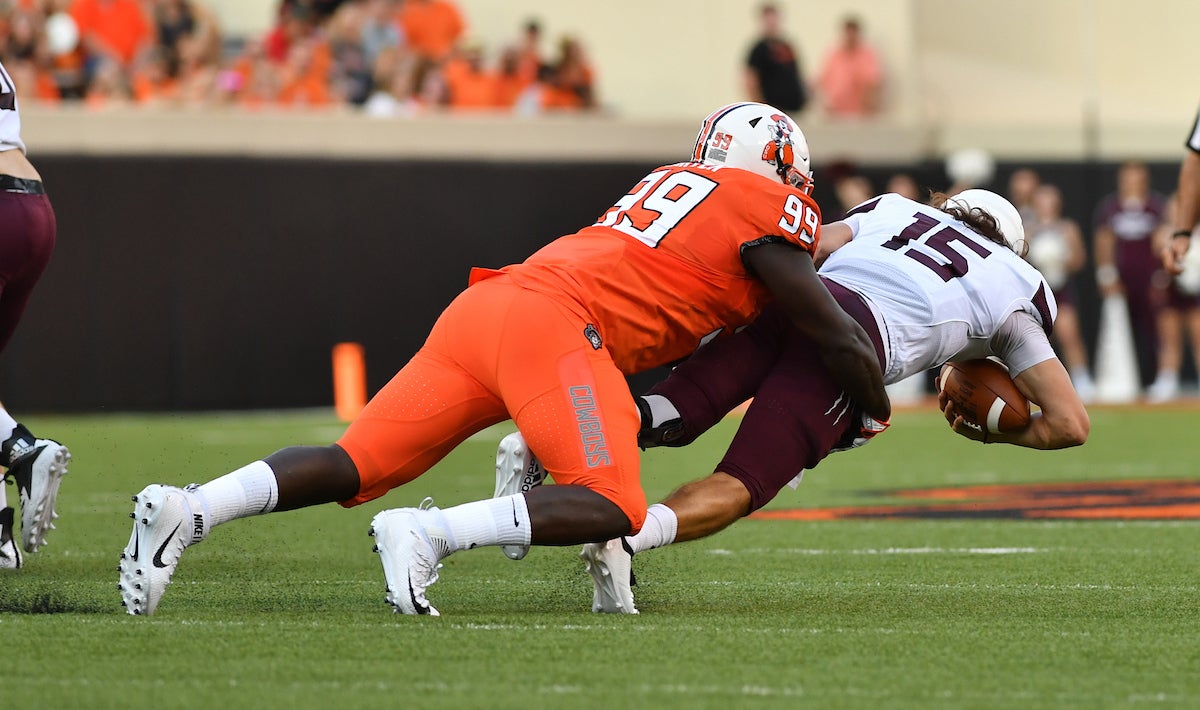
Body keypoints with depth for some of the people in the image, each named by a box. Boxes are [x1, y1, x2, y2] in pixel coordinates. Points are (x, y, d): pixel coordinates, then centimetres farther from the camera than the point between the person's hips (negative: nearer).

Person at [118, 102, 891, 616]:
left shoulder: (670, 182, 31)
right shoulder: (767, 210, 8)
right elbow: (839, 340, 11)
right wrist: (878, 406, 28)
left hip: (483, 307, 8)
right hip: (554, 324, -8)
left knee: (356, 468, 5)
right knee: (612, 508, -11)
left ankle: (188, 511, -14)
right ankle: (432, 534, -26)